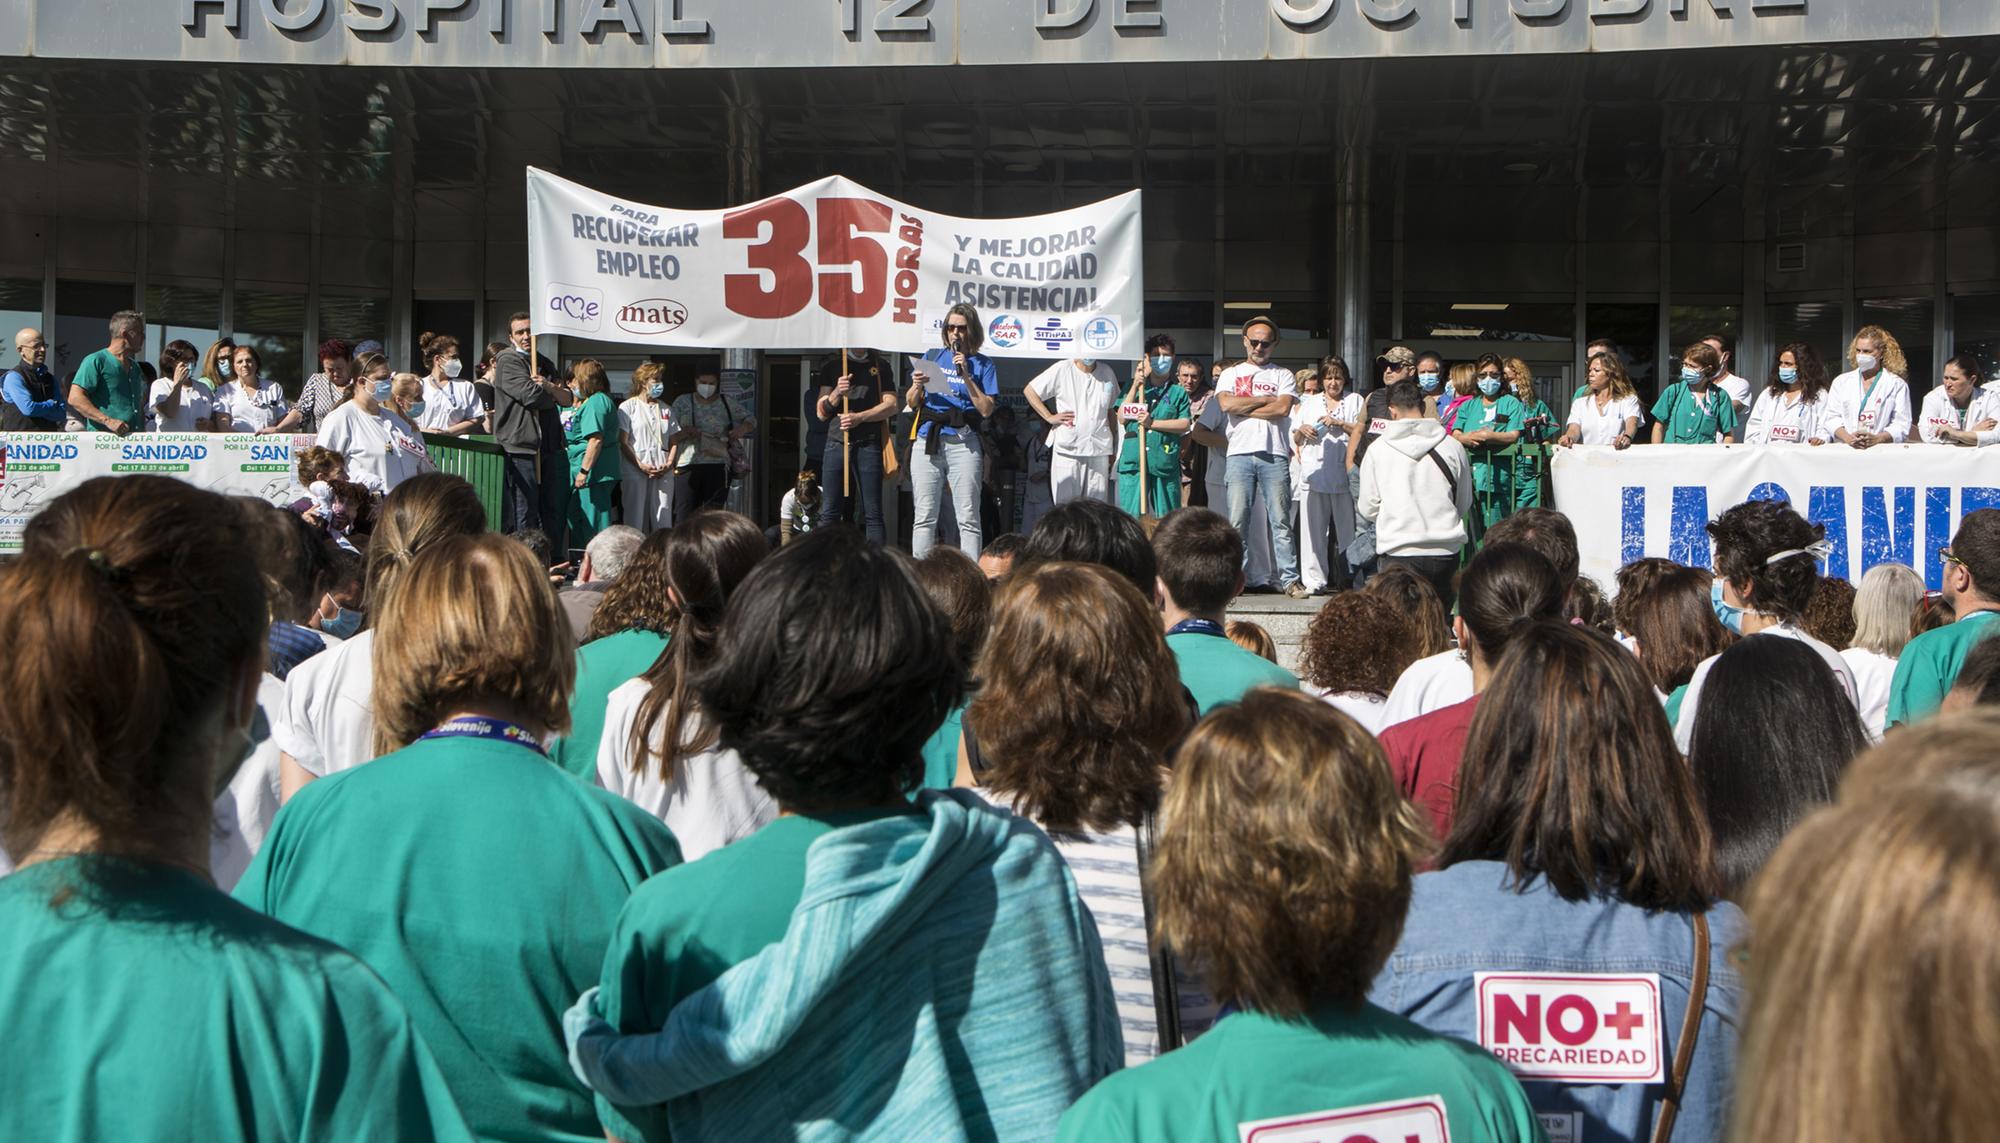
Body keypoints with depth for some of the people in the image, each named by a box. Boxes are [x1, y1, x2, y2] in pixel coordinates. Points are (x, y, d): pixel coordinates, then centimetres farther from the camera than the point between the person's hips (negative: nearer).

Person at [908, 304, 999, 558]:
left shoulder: (982, 364, 8)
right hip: (927, 441, 2)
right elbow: (912, 403, 15)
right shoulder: (932, 357, 15)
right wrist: (918, 387, -7)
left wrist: (966, 376, -8)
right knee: (924, 517, 1)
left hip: (963, 443, -2)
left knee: (968, 518, -4)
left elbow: (986, 409, -2)